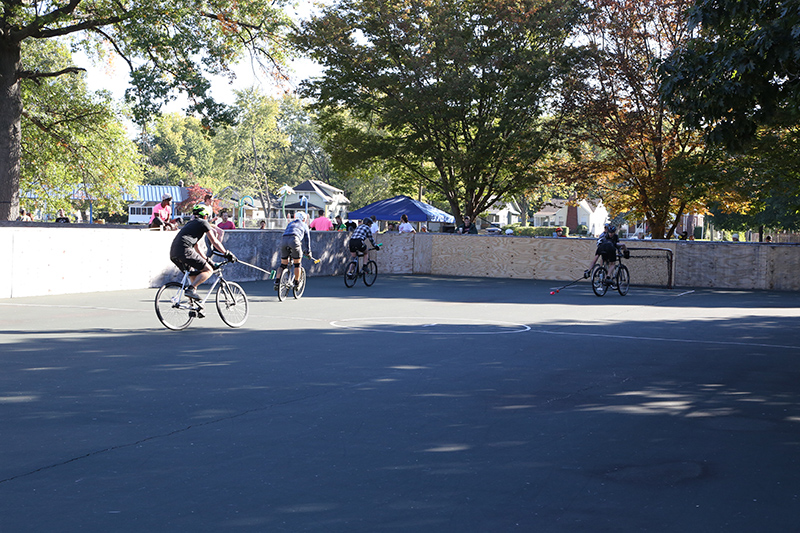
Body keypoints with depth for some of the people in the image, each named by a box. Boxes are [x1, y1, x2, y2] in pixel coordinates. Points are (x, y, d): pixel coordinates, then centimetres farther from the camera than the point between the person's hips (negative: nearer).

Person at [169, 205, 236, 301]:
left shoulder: (190, 223, 34)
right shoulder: (203, 223, 10)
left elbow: (195, 246, 40)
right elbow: (215, 242, 8)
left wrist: (206, 259, 44)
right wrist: (227, 253, 17)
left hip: (173, 253, 9)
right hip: (184, 250, -9)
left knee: (193, 274, 24)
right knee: (208, 270, -3)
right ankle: (191, 289, -19)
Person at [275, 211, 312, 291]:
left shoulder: (290, 224, 37)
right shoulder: (304, 226, 28)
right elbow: (307, 239, 32)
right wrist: (308, 251, 42)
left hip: (284, 240, 4)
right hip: (294, 240, -4)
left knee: (283, 264, 13)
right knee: (297, 264, 12)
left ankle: (277, 281, 0)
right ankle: (296, 283, 15)